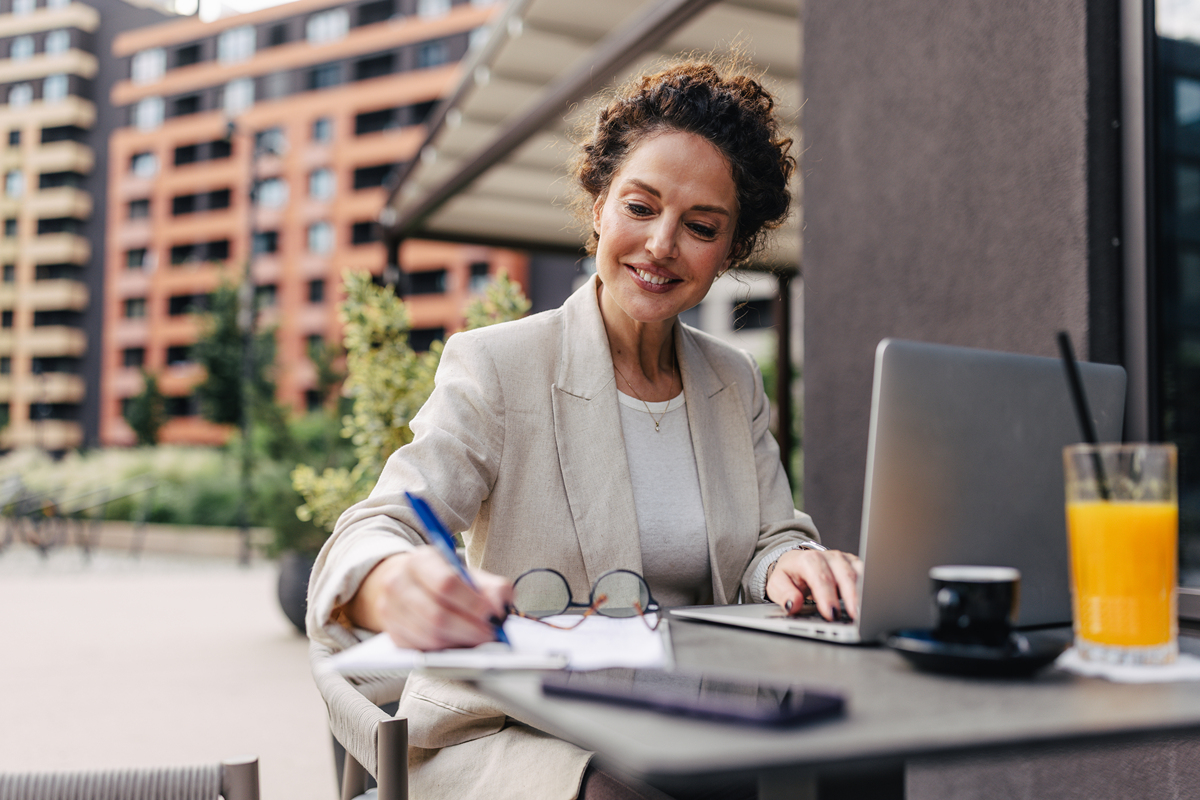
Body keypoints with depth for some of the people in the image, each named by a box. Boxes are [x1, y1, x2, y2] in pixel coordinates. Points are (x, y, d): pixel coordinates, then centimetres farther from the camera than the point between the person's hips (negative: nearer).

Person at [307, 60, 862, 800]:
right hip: (506, 735, -4)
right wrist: (394, 588, -43)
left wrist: (790, 564, -17)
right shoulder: (494, 368, -6)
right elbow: (383, 527, -18)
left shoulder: (736, 385, 11)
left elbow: (769, 543, 10)